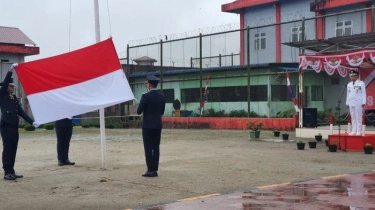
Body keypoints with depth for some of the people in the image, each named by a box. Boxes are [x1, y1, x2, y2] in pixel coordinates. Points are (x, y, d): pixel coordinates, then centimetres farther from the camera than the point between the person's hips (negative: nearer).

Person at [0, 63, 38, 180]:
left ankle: (11, 172, 13)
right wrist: (11, 70, -22)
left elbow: (20, 111, 16)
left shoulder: (14, 97, 17)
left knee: (13, 149, 8)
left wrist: (32, 122, 9)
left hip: (14, 126, 7)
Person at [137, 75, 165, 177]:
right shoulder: (162, 96, 6)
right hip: (158, 125, 6)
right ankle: (155, 170, 10)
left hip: (148, 126, -6)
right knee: (156, 148, 8)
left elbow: (139, 111, -9)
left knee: (148, 148, -2)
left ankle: (150, 171, -3)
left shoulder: (146, 96, -13)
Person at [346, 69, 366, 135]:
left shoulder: (361, 83, 0)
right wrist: (347, 103, 13)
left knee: (358, 117, -4)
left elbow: (363, 93, -3)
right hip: (351, 103, 5)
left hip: (358, 103, -5)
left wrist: (363, 102, -8)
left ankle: (358, 131, -2)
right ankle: (354, 131, 8)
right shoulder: (349, 84, 15)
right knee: (353, 117, 5)